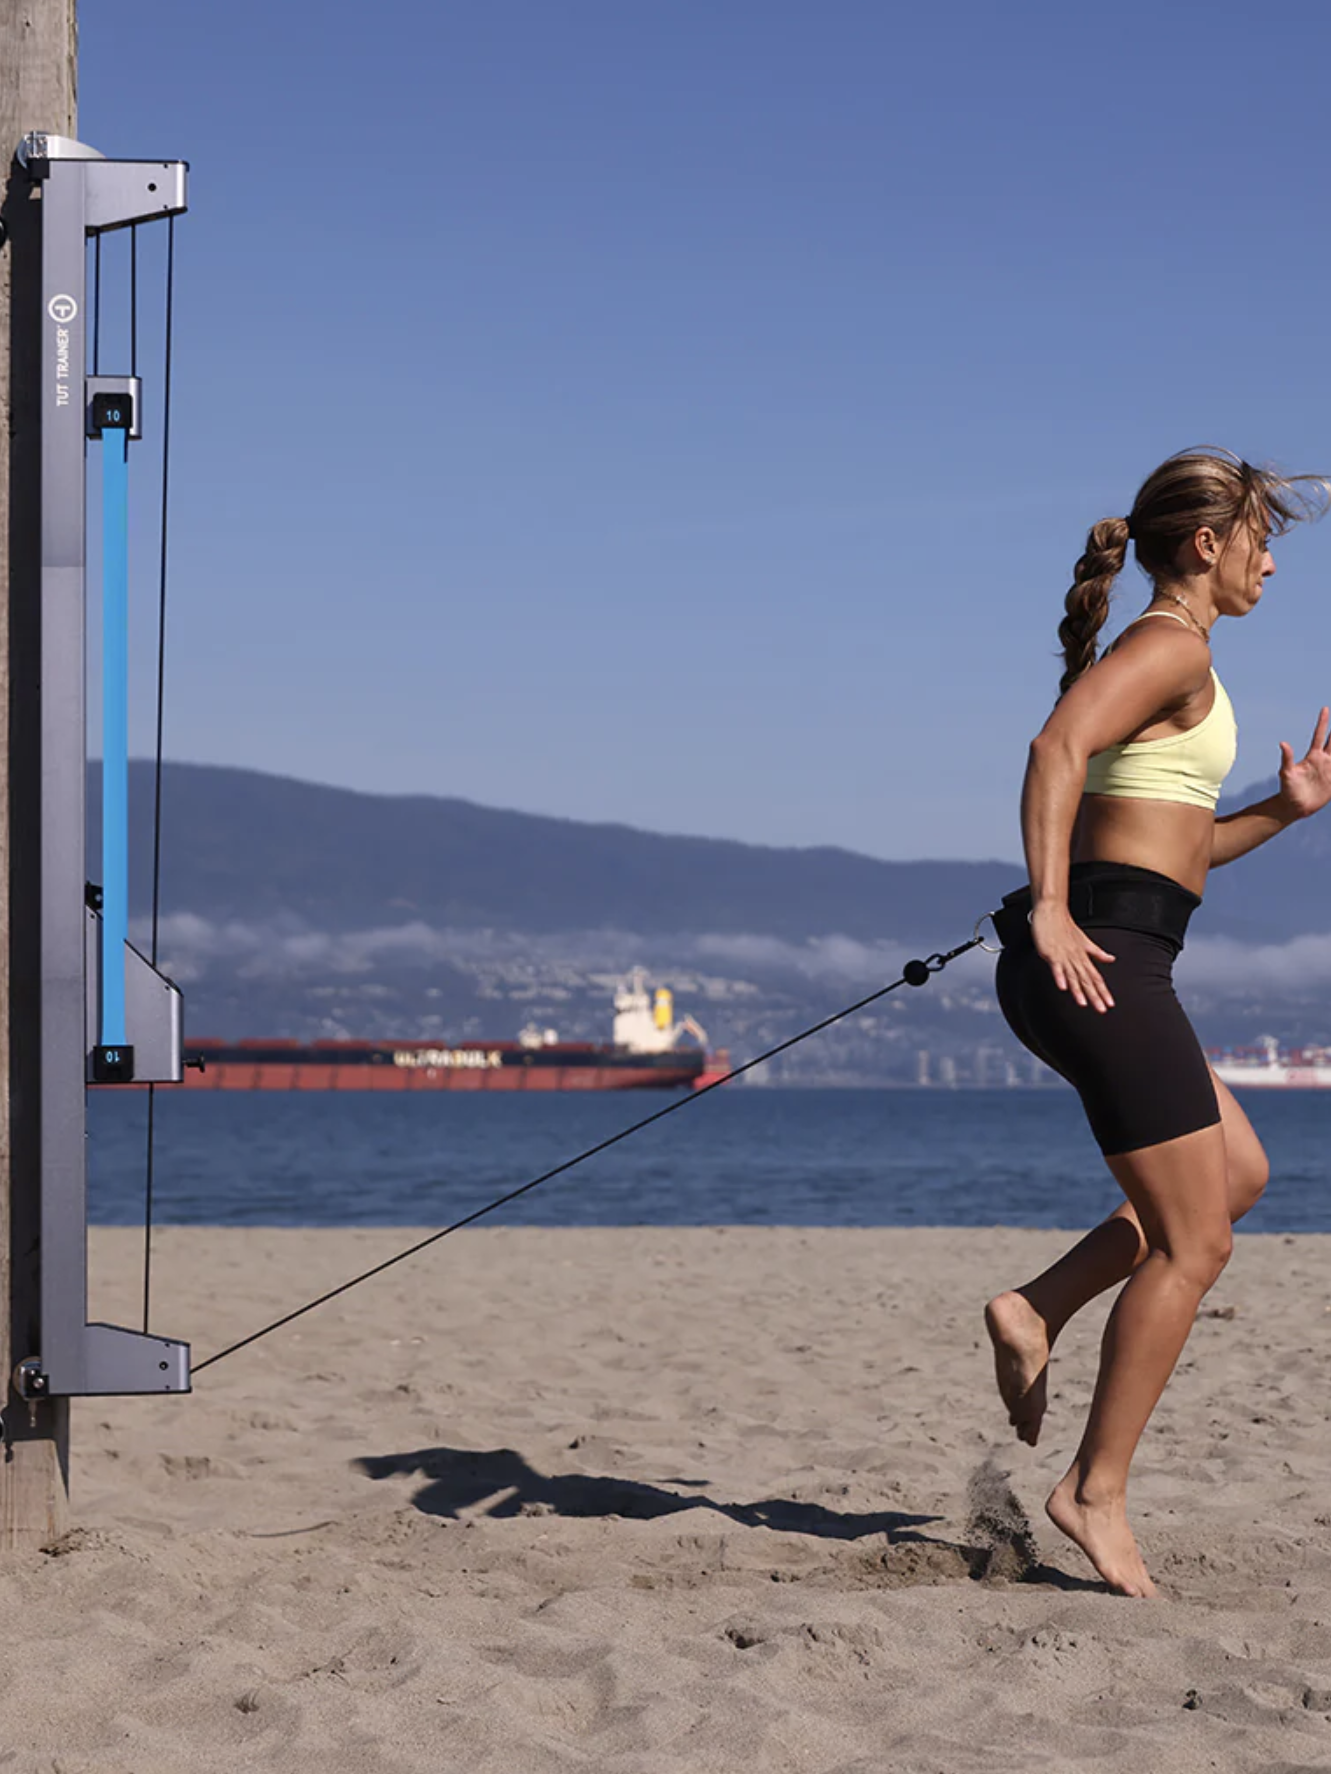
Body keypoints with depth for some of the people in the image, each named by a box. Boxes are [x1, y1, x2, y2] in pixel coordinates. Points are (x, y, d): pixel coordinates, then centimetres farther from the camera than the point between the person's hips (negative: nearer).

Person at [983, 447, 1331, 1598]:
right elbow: (1059, 746, -25)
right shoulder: (1175, 646, -8)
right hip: (1101, 954, -10)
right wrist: (1050, 911, -27)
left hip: (1104, 962, 10)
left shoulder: (1173, 653, 23)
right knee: (1193, 1240, -4)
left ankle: (1038, 1311, 12)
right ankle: (1096, 1493, 0)